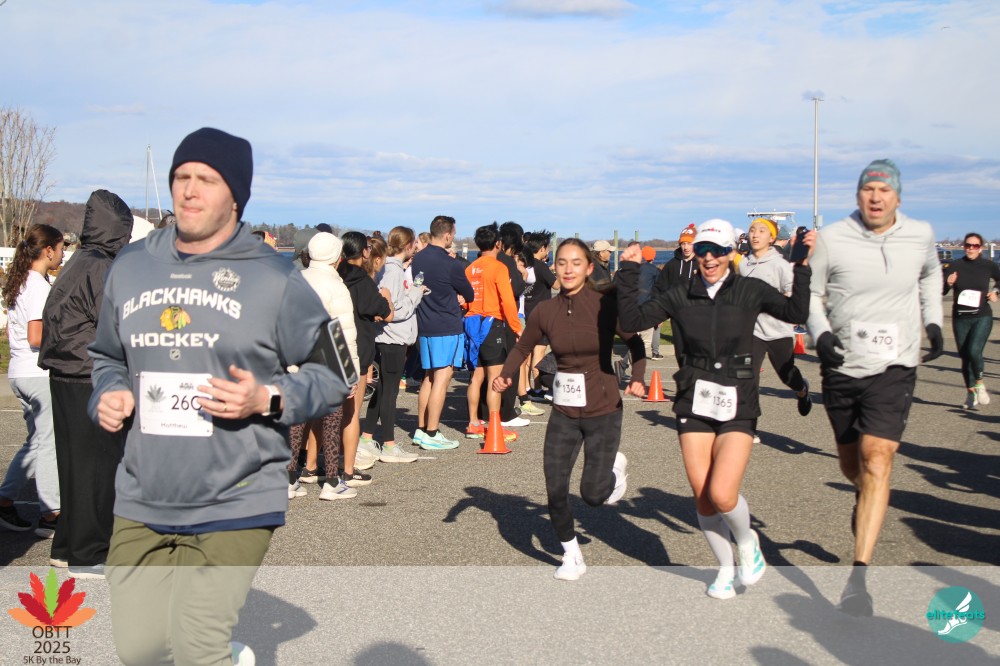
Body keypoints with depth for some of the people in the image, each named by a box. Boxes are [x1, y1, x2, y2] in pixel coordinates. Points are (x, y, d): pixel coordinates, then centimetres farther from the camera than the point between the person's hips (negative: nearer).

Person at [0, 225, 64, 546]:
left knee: (37, 441, 17)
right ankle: (50, 515, 7)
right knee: (49, 443, 0)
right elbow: (36, 338, -23)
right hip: (41, 374, -9)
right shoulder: (39, 287, -16)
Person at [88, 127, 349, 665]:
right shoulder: (130, 268, 8)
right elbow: (106, 357, 22)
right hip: (142, 500, 5)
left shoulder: (274, 278, -5)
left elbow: (333, 373, -2)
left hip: (235, 501, -4)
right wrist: (109, 394, 2)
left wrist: (268, 399, -17)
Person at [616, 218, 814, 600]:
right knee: (703, 500, 4)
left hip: (737, 405, -2)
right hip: (694, 404, 2)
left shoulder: (750, 292, -1)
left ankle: (747, 541, 19)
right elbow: (632, 321, -2)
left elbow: (796, 312, -16)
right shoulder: (680, 297, 4)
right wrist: (628, 273, -7)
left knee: (722, 496, -16)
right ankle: (726, 569, 28)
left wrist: (803, 265, -21)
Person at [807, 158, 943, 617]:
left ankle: (859, 574, -15)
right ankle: (865, 501, 54)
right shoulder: (832, 239, -7)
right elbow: (810, 294, 2)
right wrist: (821, 334, -15)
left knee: (876, 462, -16)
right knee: (851, 465, 16)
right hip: (842, 368, 1)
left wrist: (933, 322, 13)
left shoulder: (920, 235, 1)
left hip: (894, 369, -1)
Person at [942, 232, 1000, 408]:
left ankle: (979, 384, 6)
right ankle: (970, 392, 26)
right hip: (960, 319, 2)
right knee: (964, 356, 8)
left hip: (982, 317, -2)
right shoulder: (954, 266, -2)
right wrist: (948, 284, -23)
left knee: (974, 351, -20)